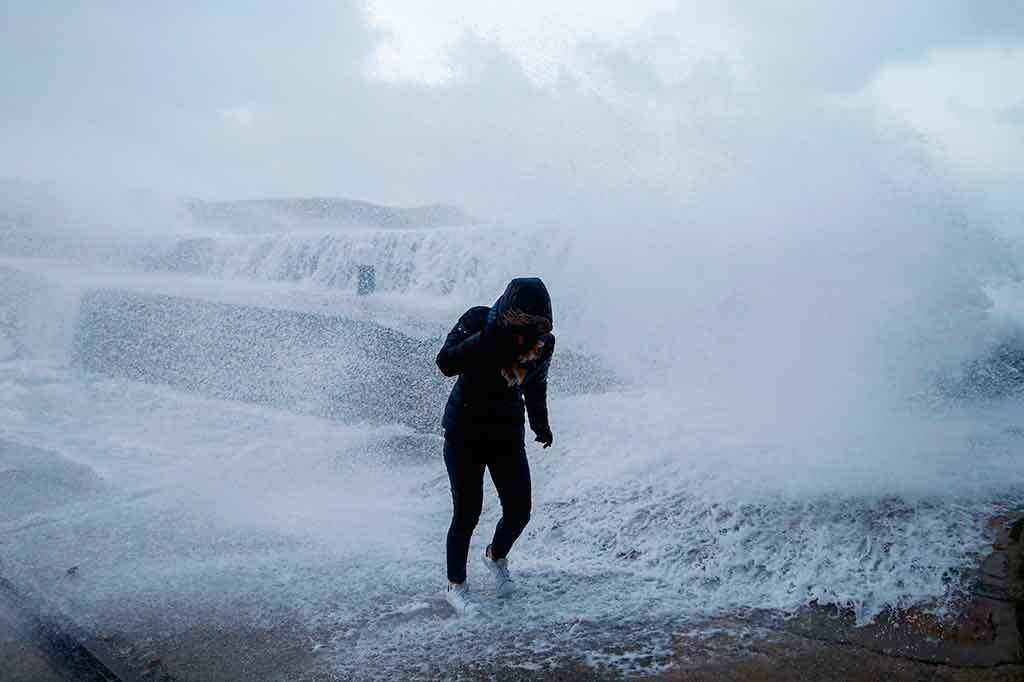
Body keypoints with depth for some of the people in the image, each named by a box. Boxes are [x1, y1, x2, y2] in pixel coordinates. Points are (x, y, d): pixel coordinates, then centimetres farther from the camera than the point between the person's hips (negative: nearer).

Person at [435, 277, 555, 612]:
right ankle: (455, 585, 18)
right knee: (467, 513, -5)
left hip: (508, 434, 4)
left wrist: (541, 423, 10)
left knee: (519, 511, 3)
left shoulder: (543, 342, -6)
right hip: (464, 433, -4)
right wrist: (487, 338, -36)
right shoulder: (478, 320, -17)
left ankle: (496, 556, 37)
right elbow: (446, 363, -29)